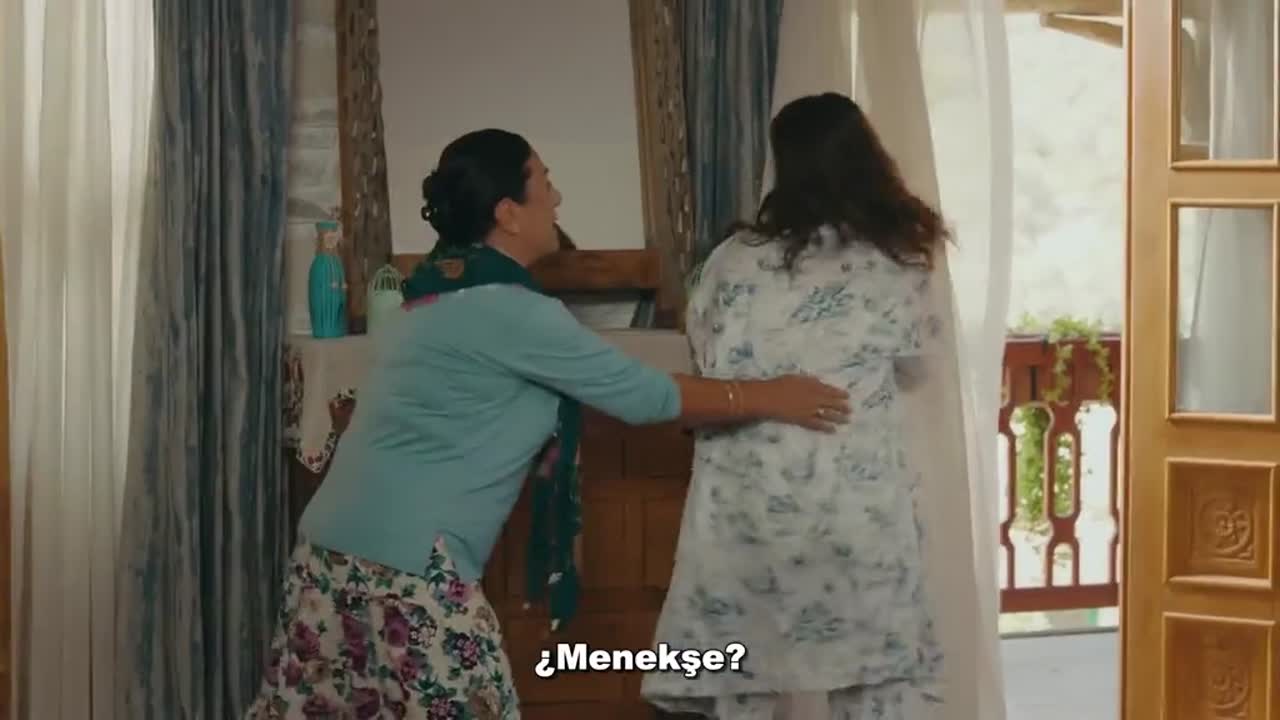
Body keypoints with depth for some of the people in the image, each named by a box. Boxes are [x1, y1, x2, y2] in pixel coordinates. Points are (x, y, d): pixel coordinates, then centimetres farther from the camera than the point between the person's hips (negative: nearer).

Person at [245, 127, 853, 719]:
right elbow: (640, 394, -8)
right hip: (402, 562, -9)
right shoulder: (507, 311, -13)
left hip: (340, 548, 9)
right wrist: (766, 398, 3)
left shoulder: (452, 290, 15)